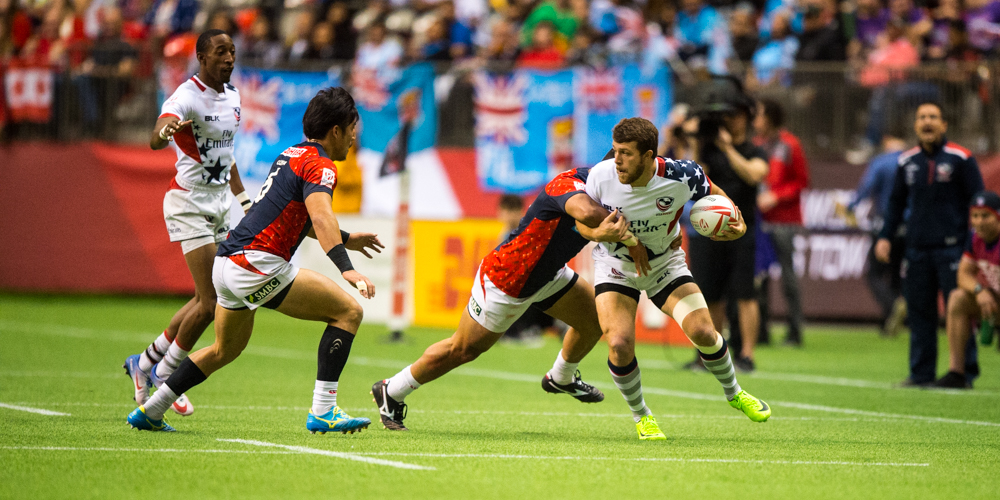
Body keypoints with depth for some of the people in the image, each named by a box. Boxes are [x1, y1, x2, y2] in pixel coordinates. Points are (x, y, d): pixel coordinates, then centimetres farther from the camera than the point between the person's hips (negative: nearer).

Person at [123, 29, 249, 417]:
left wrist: (244, 201, 23)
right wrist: (165, 131, -58)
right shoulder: (188, 97, -16)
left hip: (219, 201, 8)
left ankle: (145, 363, 23)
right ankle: (162, 377, 5)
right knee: (211, 303, -13)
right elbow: (155, 139, -35)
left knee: (209, 300, 8)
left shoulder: (232, 96, 11)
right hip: (189, 202, -8)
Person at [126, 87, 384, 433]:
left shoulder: (292, 155, 21)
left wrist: (345, 239, 42)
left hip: (226, 263, 10)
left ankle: (148, 412, 34)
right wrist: (346, 269, -40)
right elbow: (320, 217, -29)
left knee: (225, 350, 30)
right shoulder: (319, 164, -9)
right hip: (256, 264, -10)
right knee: (348, 311, -7)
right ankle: (322, 412, -13)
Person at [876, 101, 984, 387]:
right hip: (917, 247, 5)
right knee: (919, 311, 4)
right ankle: (921, 373, 10)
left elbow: (978, 202, 0)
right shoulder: (907, 161, 13)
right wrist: (885, 236, 13)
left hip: (951, 246, -5)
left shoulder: (960, 158, -1)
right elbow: (897, 201, 22)